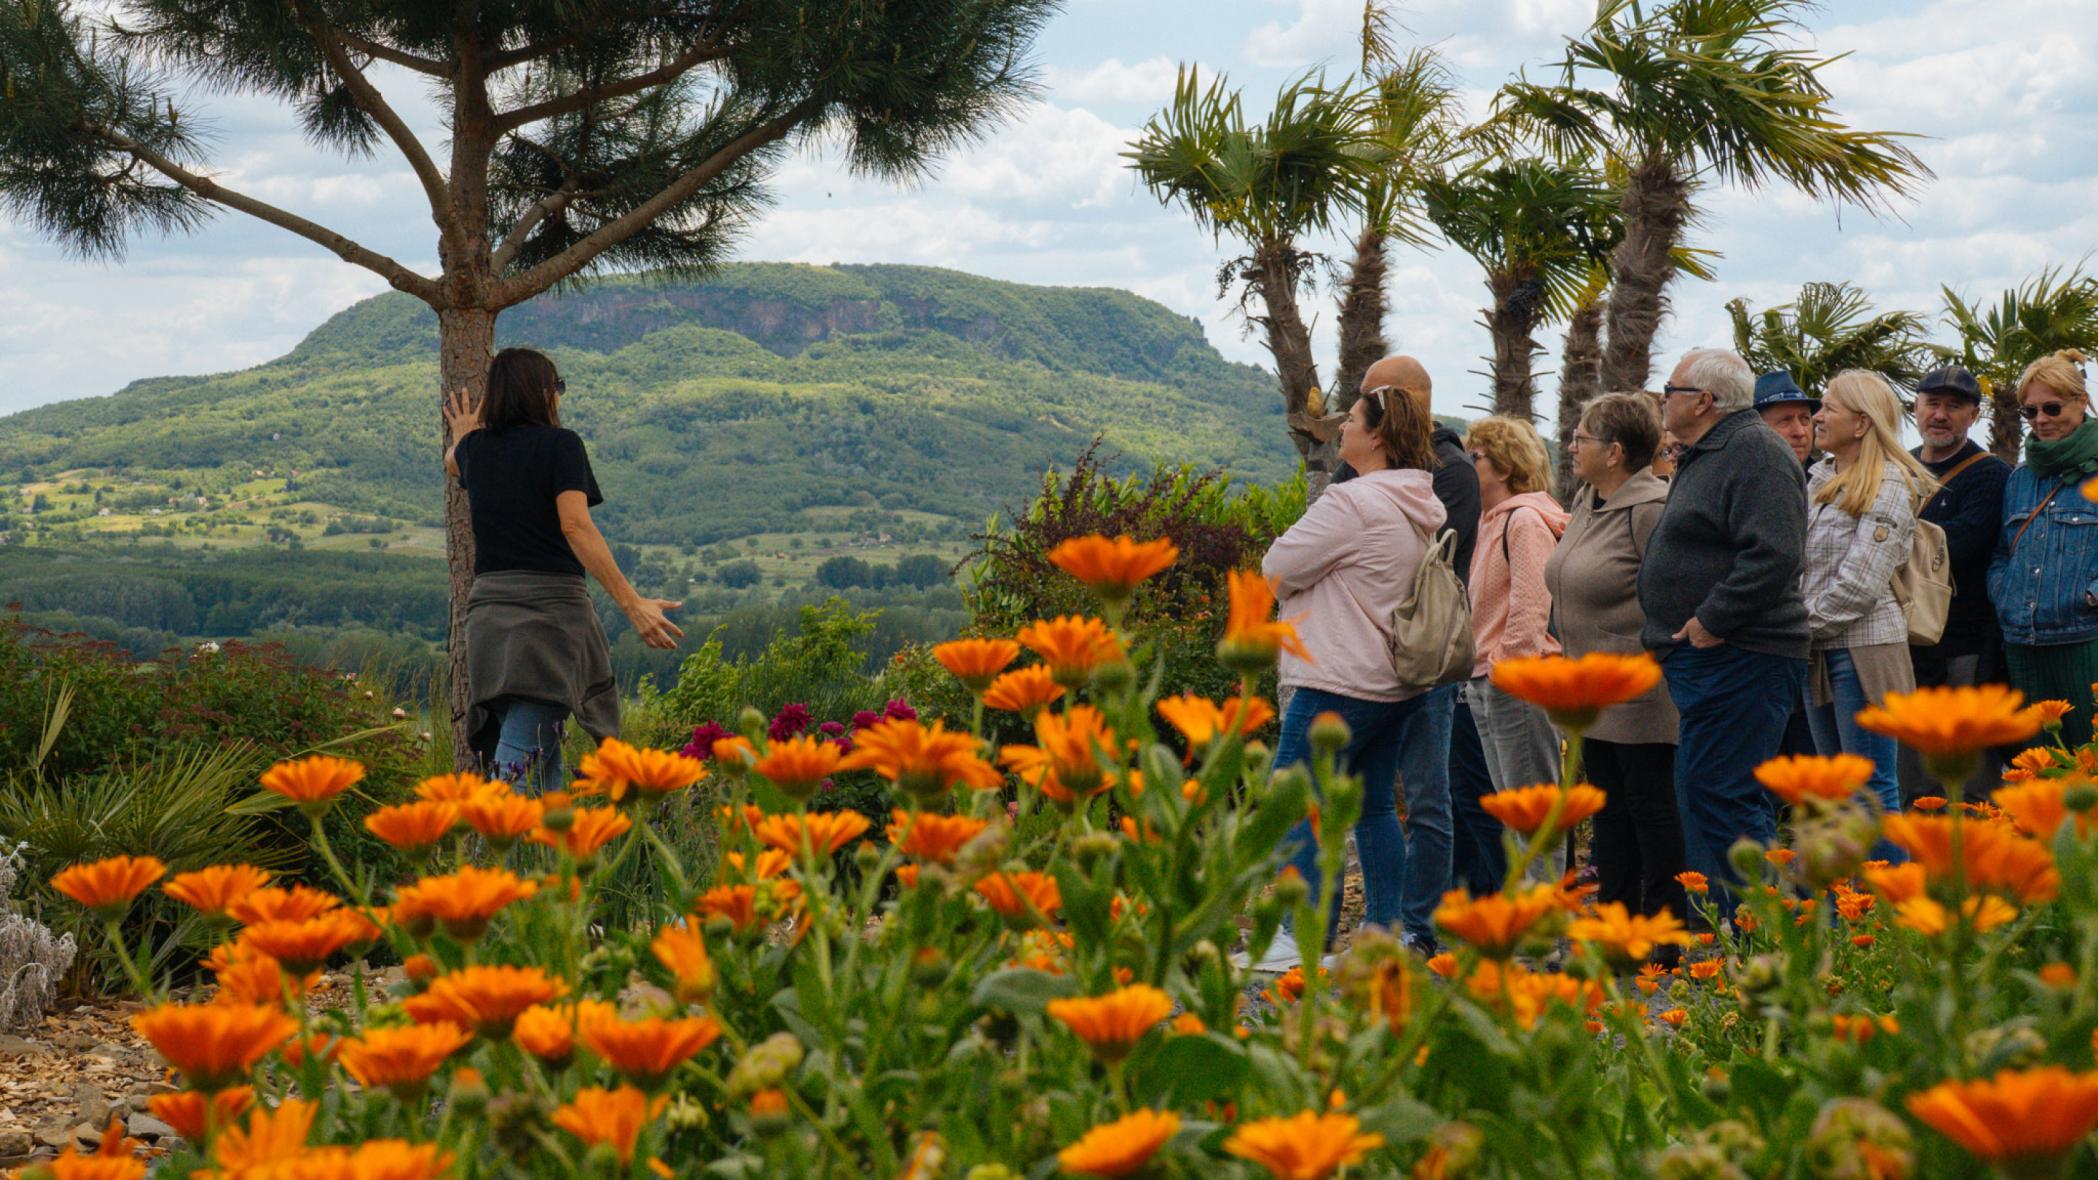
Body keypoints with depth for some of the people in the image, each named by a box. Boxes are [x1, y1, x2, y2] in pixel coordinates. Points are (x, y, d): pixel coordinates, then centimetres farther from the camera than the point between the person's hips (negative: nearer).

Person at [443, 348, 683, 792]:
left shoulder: (476, 449, 14)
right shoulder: (560, 444, -4)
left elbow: (451, 462, 40)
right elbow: (576, 527, -16)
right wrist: (632, 602, -19)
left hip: (487, 608, 6)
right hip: (551, 605, -6)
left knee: (542, 760, 12)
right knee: (522, 764, -15)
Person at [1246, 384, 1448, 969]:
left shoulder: (1351, 503, -18)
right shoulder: (1425, 508, 12)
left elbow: (1278, 570, -13)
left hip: (1342, 681, -9)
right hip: (1397, 683, 9)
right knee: (1375, 806, 15)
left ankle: (1304, 940, -6)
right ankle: (1386, 930, 17)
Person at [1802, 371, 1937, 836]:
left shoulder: (1888, 485, -10)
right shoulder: (1819, 479, 15)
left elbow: (1862, 581, -17)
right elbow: (1796, 562, 19)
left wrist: (1806, 623, -11)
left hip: (1863, 647, -9)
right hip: (1818, 652, 9)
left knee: (1873, 787, -6)